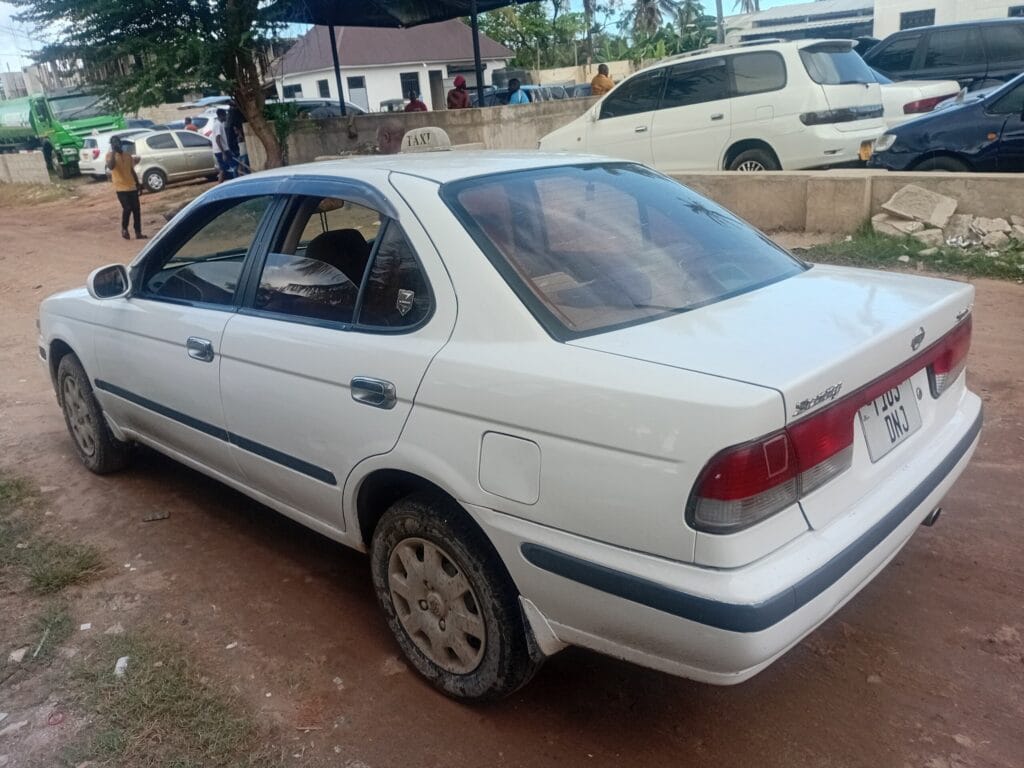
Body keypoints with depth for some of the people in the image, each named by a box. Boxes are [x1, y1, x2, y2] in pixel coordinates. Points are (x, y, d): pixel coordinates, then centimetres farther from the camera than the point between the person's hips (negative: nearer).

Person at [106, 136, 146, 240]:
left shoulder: (128, 155, 11)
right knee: (127, 208, -15)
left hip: (132, 186, 5)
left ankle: (138, 233, 10)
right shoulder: (110, 155, -5)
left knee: (136, 209, 3)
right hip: (120, 187, -5)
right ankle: (124, 229, 7)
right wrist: (113, 152, -22)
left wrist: (138, 183, 16)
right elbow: (110, 166, -26)